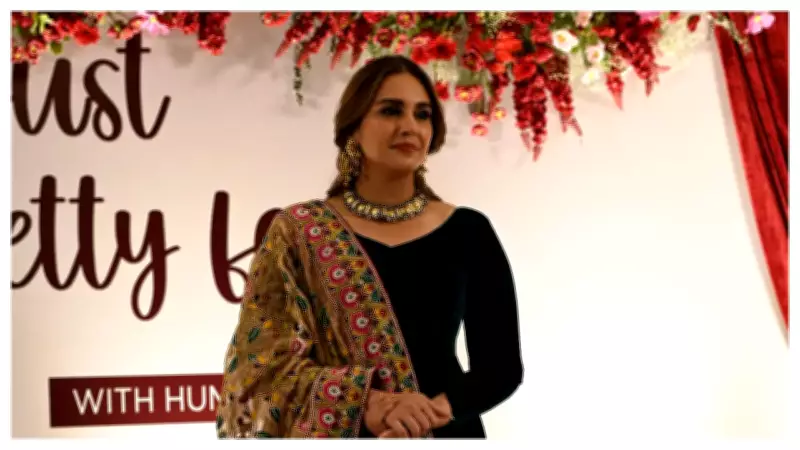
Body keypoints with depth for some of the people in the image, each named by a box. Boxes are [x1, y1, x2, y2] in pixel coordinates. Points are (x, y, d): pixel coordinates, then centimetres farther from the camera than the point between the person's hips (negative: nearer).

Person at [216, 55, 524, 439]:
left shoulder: (468, 231, -1)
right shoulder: (299, 232, -3)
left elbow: (503, 366, -2)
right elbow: (264, 367, -10)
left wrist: (431, 411, -20)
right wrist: (368, 404, -25)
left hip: (444, 433, 1)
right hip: (334, 433, -1)